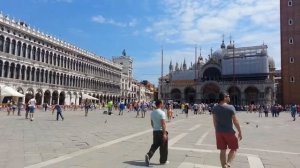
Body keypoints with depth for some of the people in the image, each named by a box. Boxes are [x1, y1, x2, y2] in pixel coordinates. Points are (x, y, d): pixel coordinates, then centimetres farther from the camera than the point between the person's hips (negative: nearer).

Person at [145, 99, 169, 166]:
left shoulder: (152, 113, 7)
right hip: (161, 131, -7)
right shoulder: (162, 113, -17)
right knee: (163, 147, 8)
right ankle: (163, 161, 19)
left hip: (155, 131, 7)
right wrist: (164, 134, -22)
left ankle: (148, 155, -7)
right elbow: (163, 124, -22)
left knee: (155, 145, 14)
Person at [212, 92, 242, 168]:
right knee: (234, 148, 14)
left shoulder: (214, 108, 1)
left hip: (219, 132, 4)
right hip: (229, 132, -4)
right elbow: (235, 121, -11)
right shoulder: (230, 107, -14)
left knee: (222, 150, 13)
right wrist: (240, 132, -1)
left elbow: (214, 121, 7)